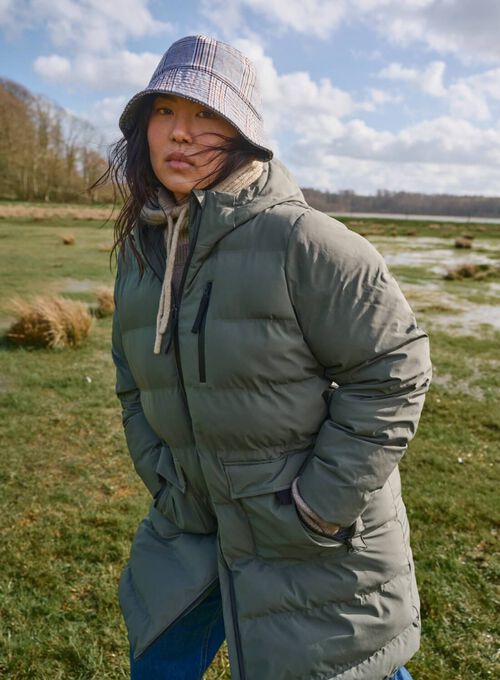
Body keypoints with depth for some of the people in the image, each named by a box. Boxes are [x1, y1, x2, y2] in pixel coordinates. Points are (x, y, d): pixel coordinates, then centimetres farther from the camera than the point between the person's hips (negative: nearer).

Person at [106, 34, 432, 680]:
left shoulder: (301, 239, -21)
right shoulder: (140, 252, 1)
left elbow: (394, 370, -18)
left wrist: (319, 505, -17)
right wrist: (168, 487, 2)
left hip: (319, 537, -6)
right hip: (196, 520, 7)